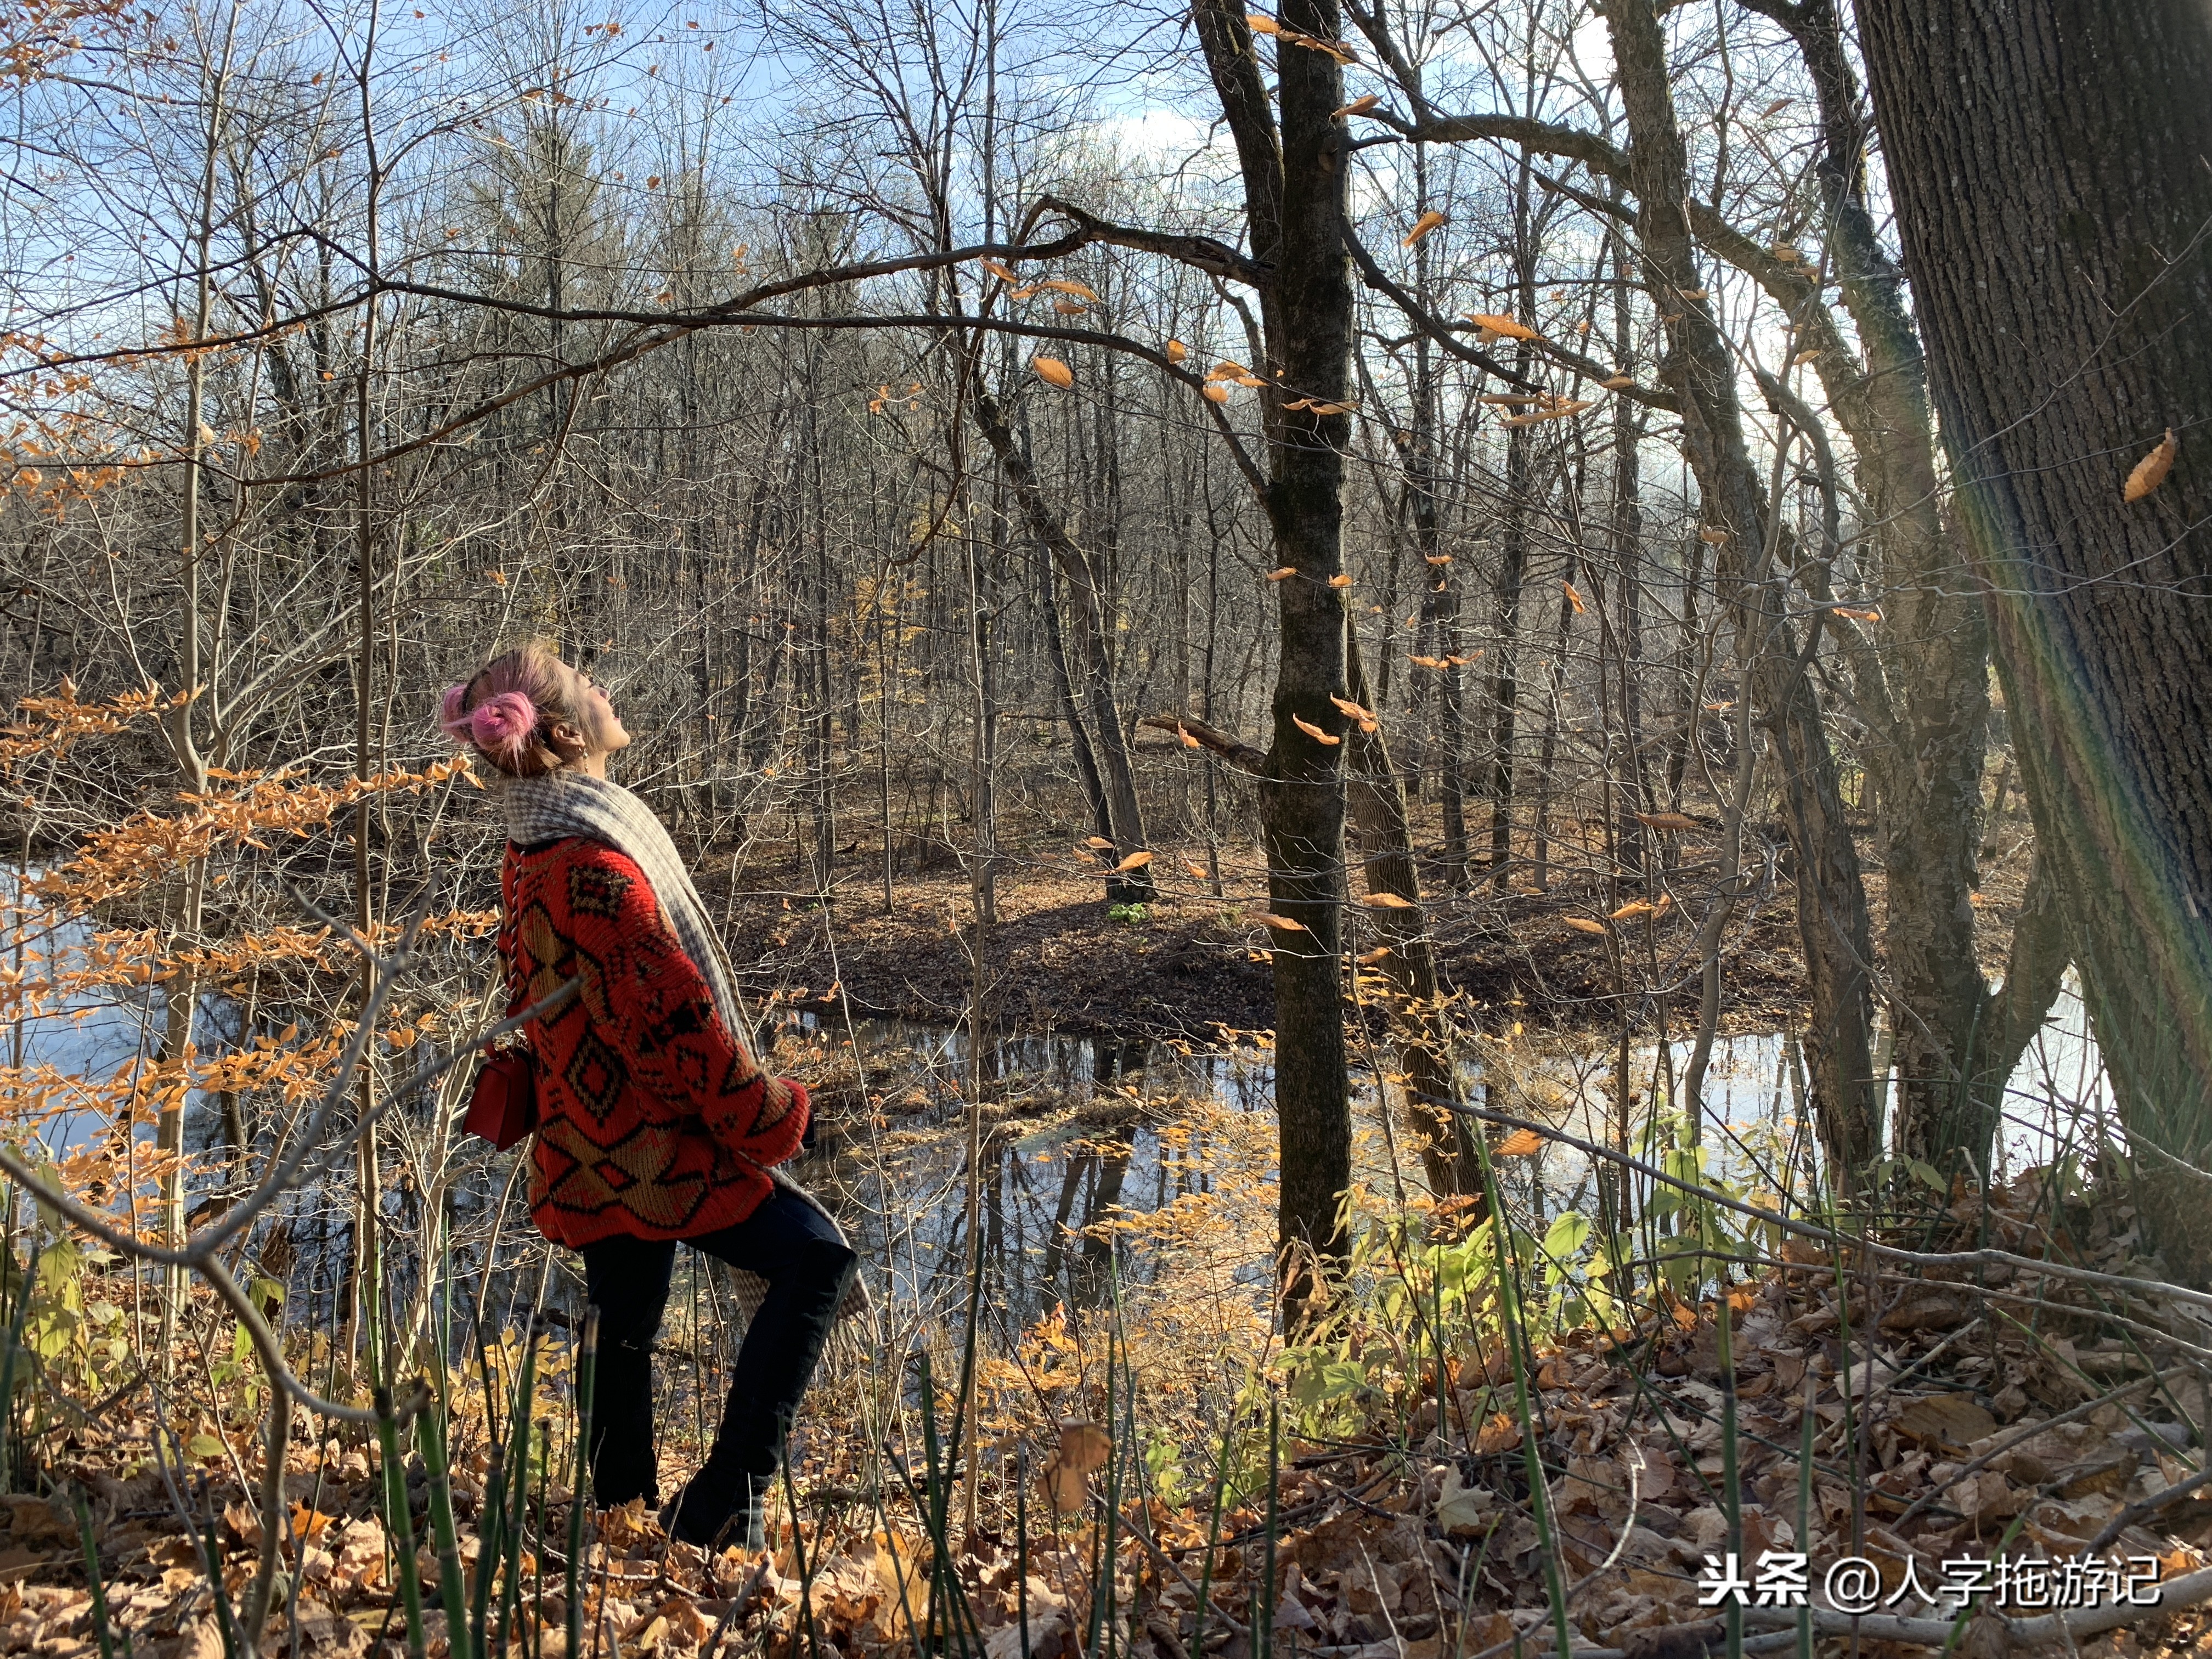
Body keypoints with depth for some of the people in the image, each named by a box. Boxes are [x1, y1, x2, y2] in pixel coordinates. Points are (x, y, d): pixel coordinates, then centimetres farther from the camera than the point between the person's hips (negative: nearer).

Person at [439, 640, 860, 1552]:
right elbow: (669, 1015, -23)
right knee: (816, 1256, -5)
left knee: (625, 1331, 19)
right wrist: (767, 1114, -11)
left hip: (588, 1145, 10)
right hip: (650, 1146, -10)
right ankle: (723, 1501, -5)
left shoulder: (527, 857, 8)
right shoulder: (592, 866, -24)